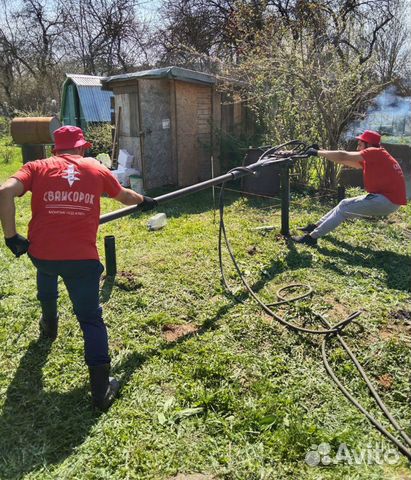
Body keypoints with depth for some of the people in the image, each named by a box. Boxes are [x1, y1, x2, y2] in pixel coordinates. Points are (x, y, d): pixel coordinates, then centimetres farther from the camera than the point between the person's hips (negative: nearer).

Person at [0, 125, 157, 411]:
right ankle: (101, 387, 0)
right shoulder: (97, 169, 10)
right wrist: (144, 201, 47)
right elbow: (124, 196, 27)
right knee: (91, 318, 6)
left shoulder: (37, 167, 7)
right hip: (82, 257, -1)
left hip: (41, 253, 2)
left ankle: (49, 325, 56)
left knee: (48, 270, 37)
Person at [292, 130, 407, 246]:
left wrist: (317, 152, -11)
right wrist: (324, 152, 6)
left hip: (388, 200, -9)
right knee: (345, 204, 14)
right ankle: (317, 226, 22)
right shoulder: (372, 158, 13)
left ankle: (312, 237, -6)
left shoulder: (375, 152, -14)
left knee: (344, 209, -7)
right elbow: (352, 163, 12)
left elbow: (343, 156, -19)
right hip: (384, 197, 9)